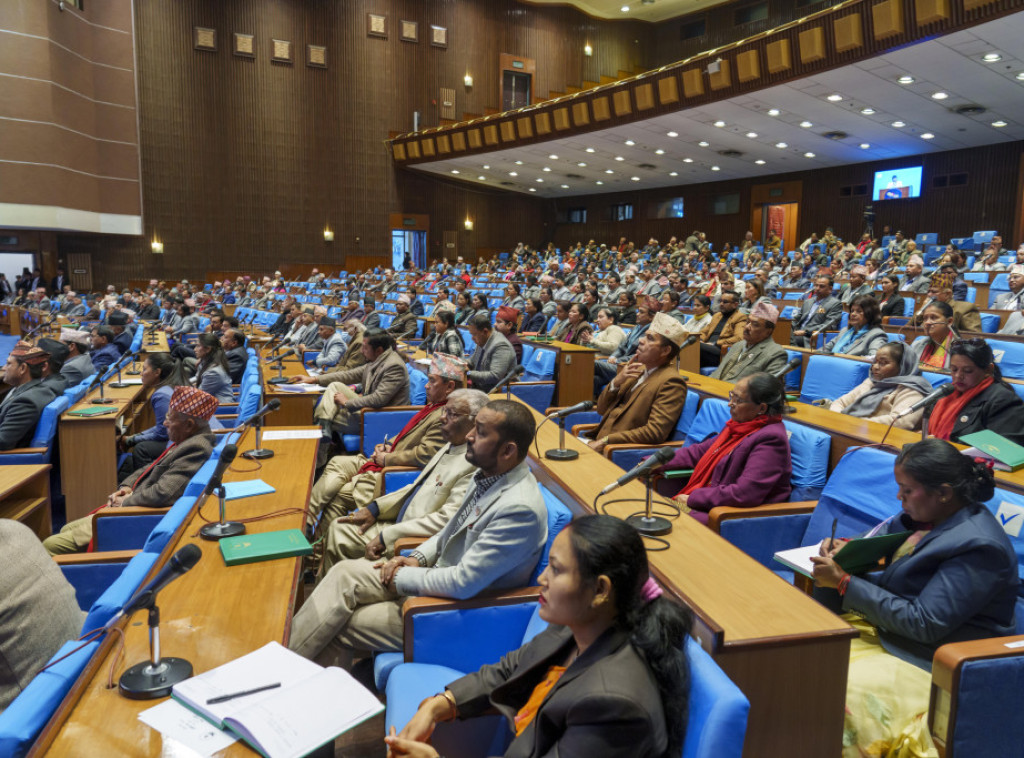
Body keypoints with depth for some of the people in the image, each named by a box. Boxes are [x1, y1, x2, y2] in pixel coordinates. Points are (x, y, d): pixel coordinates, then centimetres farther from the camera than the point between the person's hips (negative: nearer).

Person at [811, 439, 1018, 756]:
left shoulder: (977, 547, -21)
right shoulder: (926, 514, 3)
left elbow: (924, 624, -23)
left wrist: (845, 582, -21)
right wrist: (846, 548, -2)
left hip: (928, 663, -9)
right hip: (887, 629, 9)